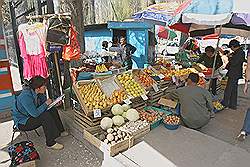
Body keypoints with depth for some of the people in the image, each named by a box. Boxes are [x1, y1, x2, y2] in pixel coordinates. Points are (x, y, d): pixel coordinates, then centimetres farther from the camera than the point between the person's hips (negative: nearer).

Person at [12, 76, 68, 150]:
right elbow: (35, 113, -35)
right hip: (22, 123, -8)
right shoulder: (26, 96, -32)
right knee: (46, 116, -28)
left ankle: (60, 131, 10)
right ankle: (50, 143, -20)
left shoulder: (39, 93, -8)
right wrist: (46, 103, -25)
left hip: (32, 115, 9)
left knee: (53, 110, -2)